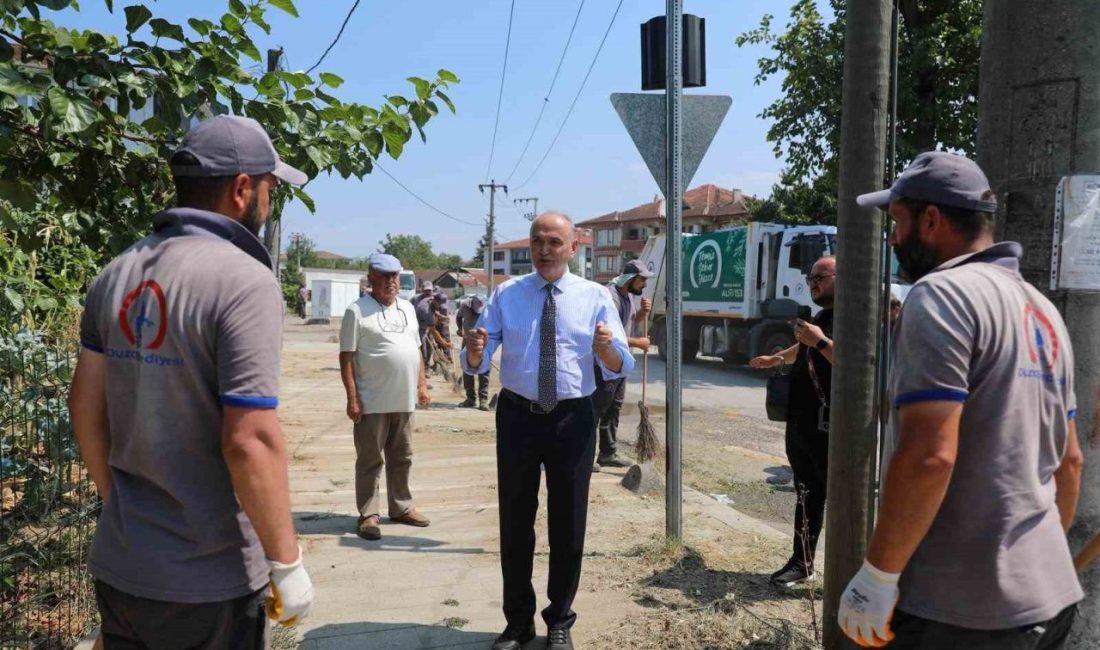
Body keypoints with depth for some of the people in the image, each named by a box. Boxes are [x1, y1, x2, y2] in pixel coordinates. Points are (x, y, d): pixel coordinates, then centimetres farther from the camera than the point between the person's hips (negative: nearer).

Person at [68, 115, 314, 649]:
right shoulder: (243, 279, -19)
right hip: (208, 582, -6)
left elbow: (85, 404, 8)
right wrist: (287, 562, -14)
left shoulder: (118, 274, 2)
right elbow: (250, 441, -24)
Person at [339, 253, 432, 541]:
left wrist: (422, 384, 11)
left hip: (404, 401, 6)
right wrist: (352, 398, -15)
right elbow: (346, 358, -10)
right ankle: (368, 515, 12)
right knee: (370, 460, 3)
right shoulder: (357, 311, -8)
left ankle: (401, 507, 28)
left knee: (401, 458, 16)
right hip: (373, 402, -6)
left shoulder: (407, 308, 13)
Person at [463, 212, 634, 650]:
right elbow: (477, 363, -4)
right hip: (517, 417, 1)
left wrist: (606, 347, -29)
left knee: (568, 524, 11)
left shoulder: (595, 296, -1)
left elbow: (620, 367, -7)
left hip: (573, 419, 0)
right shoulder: (506, 294, 1)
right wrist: (473, 349, -28)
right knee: (515, 522, 12)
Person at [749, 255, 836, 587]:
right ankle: (802, 562, 27)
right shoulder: (820, 318, 17)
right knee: (806, 495, 17)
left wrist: (820, 341, -27)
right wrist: (777, 358, 40)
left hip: (831, 429, -9)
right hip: (801, 423, 9)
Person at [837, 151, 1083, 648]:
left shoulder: (941, 293, -16)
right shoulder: (1042, 309, 12)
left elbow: (928, 457, -25)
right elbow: (1069, 458, 17)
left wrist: (878, 574, -17)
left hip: (959, 607, -8)